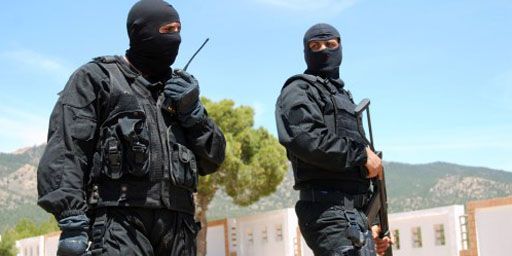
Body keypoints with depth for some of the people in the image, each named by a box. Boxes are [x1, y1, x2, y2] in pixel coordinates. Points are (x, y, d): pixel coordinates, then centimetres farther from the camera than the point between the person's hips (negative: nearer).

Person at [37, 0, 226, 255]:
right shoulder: (97, 78, 10)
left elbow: (211, 161, 23)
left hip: (177, 223, 6)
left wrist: (193, 112, 6)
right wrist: (71, 223, -16)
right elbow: (65, 150, -3)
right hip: (120, 218, -6)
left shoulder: (179, 88, 25)